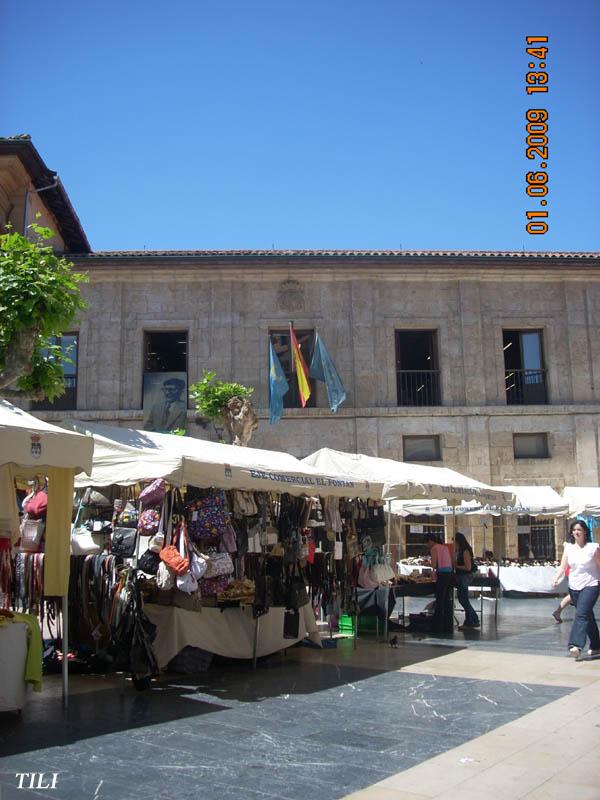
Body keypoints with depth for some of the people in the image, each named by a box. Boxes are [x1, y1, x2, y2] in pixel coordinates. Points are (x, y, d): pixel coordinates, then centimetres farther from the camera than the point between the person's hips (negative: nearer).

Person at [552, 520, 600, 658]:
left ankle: (576, 645, -26)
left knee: (581, 614, -19)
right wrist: (556, 578, -13)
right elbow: (563, 566, 3)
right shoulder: (569, 548, 6)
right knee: (588, 616, 15)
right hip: (574, 587, 5)